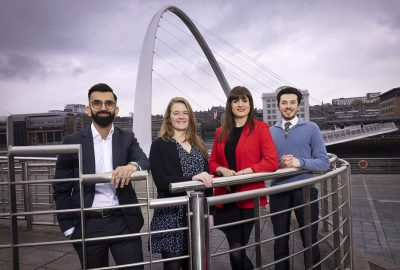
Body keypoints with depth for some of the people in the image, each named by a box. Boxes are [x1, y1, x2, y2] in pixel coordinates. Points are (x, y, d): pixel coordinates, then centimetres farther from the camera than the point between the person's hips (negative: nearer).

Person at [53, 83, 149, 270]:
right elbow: (61, 188, 3)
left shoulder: (127, 139, 4)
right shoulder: (72, 142, 0)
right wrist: (68, 228, -2)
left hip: (124, 222, 1)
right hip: (88, 225, 0)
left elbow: (145, 162, -13)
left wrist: (132, 166, -35)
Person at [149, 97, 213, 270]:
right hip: (171, 216, -4)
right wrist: (192, 178, -25)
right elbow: (160, 181, -14)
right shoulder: (160, 144, -3)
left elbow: (207, 179, 13)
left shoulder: (199, 145, 11)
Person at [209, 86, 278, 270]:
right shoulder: (221, 132, 10)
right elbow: (212, 162, 13)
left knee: (237, 251, 3)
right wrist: (222, 170, -9)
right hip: (225, 197, 4)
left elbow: (272, 162, -10)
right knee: (236, 250, 8)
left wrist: (244, 172, -19)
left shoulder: (260, 128, -3)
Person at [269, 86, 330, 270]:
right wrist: (279, 164, -15)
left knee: (310, 239, 13)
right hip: (278, 191, 2)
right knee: (280, 240, 15)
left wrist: (299, 162, -21)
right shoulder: (270, 132, 6)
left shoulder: (311, 128, -1)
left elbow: (323, 162, -6)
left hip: (305, 190, -2)